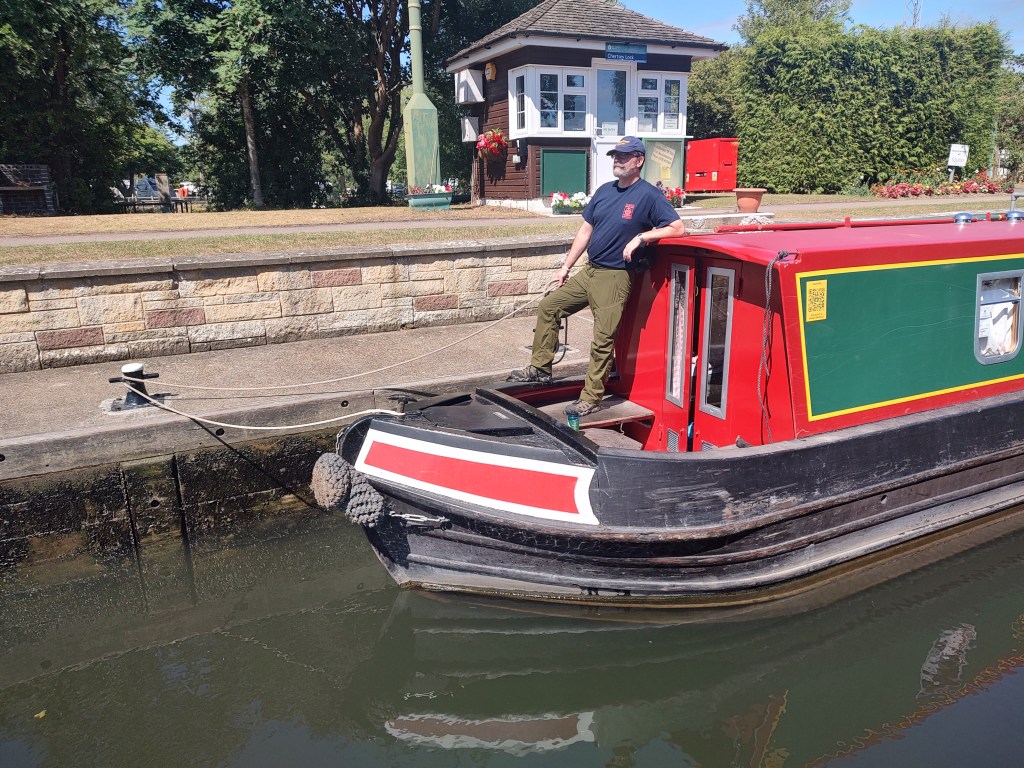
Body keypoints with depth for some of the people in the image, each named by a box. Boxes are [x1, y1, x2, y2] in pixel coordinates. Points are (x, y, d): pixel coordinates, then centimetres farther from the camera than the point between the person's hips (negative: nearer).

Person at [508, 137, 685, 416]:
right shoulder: (604, 191, 12)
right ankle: (540, 368, 18)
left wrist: (641, 237, -20)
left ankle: (591, 399, 5)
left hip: (615, 277, -7)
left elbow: (677, 228, -12)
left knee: (603, 339, -7)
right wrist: (566, 267, 14)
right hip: (589, 271, 8)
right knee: (548, 307, 8)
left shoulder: (648, 195, -8)